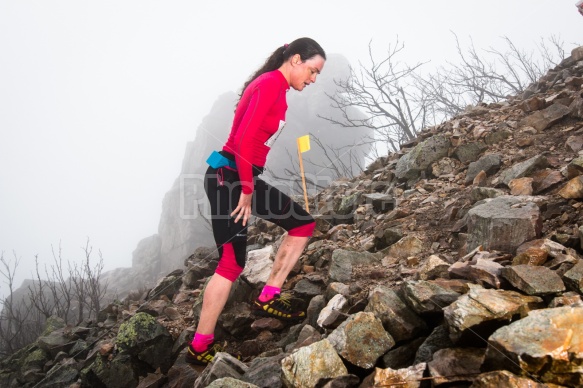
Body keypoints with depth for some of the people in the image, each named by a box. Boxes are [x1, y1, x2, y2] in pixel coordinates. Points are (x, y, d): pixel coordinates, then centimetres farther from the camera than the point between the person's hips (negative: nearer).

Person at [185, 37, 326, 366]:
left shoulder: (278, 88, 15)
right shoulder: (270, 83, -14)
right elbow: (244, 140, -23)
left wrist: (250, 189, 14)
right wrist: (247, 192, -17)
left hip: (246, 178, 10)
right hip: (228, 177, -10)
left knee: (304, 224, 11)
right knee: (232, 262, -8)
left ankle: (268, 299, 14)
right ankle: (200, 348, 4)